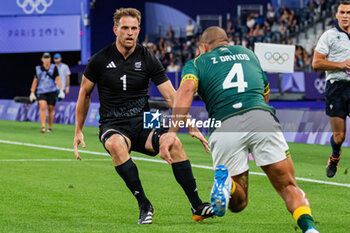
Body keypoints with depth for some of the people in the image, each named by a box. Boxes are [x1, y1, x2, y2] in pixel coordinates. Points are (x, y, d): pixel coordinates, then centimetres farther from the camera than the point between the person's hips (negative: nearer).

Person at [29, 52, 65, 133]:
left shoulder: (53, 68, 3)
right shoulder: (38, 69, 7)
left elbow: (58, 80, 0)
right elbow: (35, 81, 14)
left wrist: (61, 91, -9)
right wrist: (32, 93, 13)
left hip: (52, 92, 0)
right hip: (41, 92, 0)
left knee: (51, 109, 4)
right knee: (43, 107, -19)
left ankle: (50, 128, 18)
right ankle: (43, 127, -25)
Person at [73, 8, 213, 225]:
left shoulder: (148, 59, -1)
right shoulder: (101, 60, -3)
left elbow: (172, 96, -2)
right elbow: (85, 93, 11)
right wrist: (78, 131, 11)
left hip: (143, 124, 2)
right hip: (112, 126, -1)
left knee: (173, 142, -29)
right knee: (116, 144, -39)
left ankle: (197, 206, -22)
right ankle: (144, 205, -31)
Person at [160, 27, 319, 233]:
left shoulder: (197, 63, 22)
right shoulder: (248, 54, 32)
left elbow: (186, 89, 0)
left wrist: (172, 132, -10)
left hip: (224, 127, -1)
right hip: (262, 118, 1)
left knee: (238, 202, 15)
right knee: (289, 188, 9)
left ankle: (225, 179, -20)